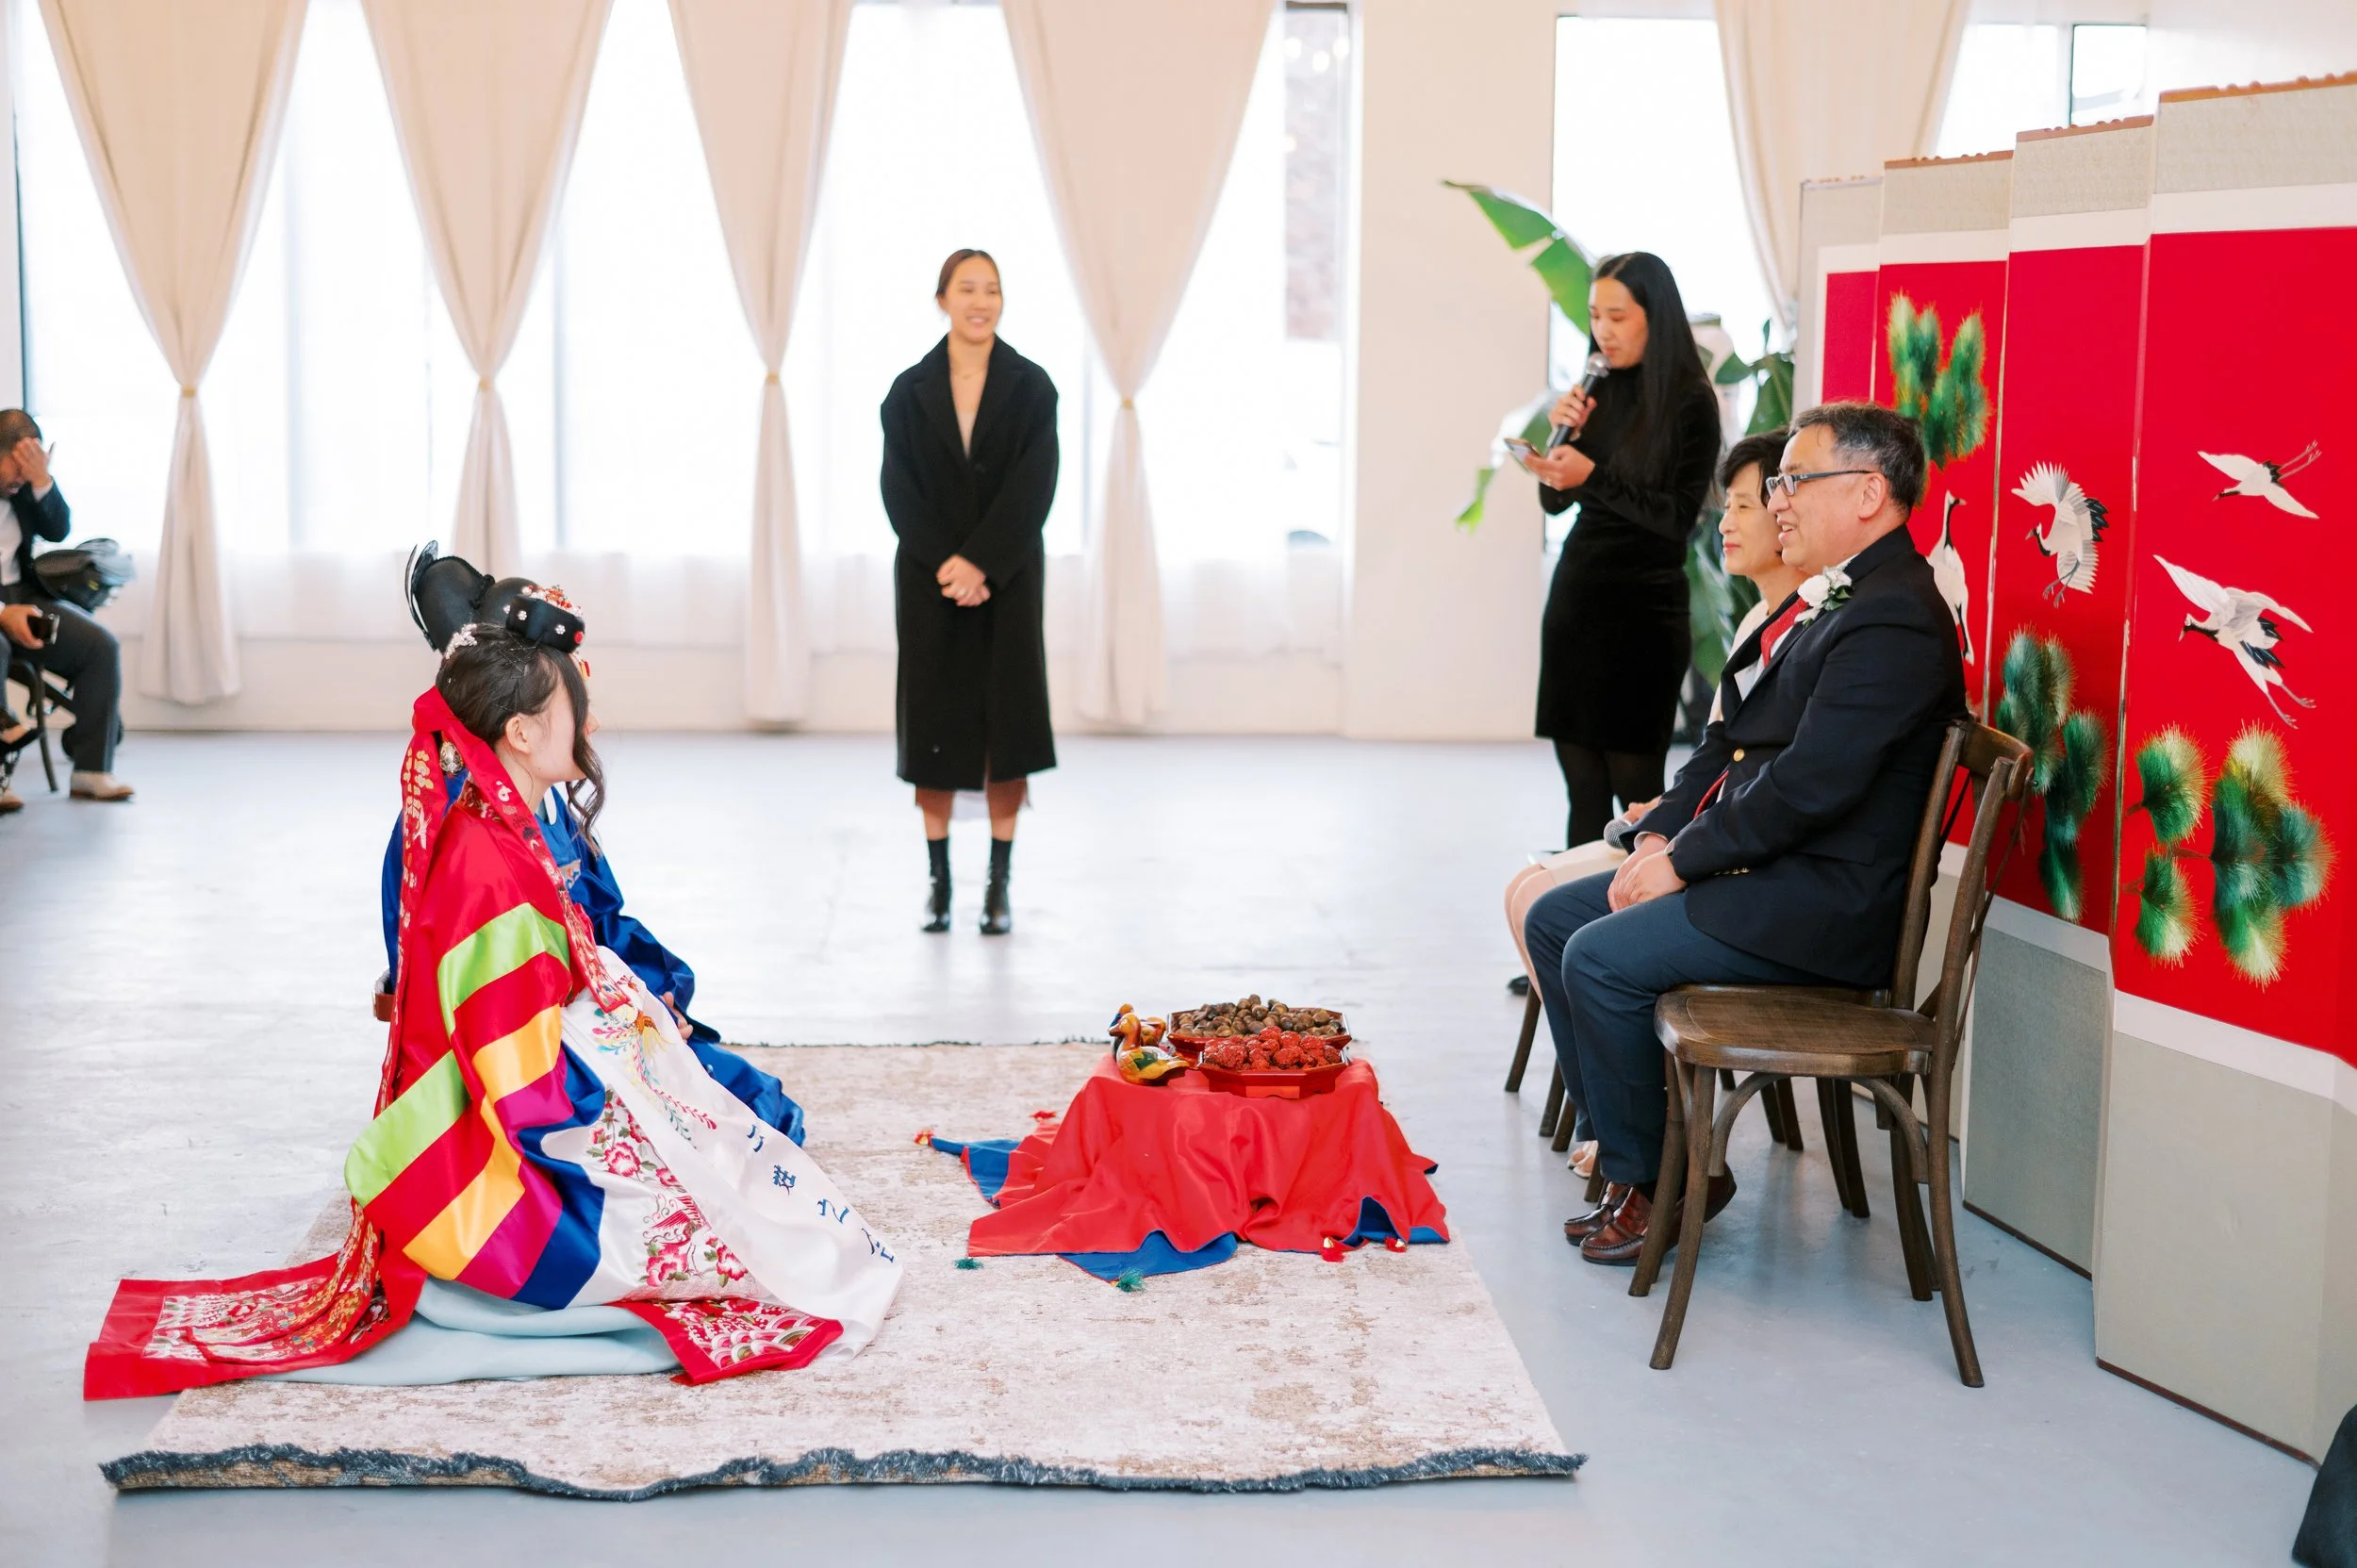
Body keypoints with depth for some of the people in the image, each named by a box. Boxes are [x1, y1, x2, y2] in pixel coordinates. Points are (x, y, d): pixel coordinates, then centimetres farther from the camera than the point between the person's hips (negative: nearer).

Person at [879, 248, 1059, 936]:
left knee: (1008, 726, -1)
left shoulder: (1031, 388, 0)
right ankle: (939, 881, 11)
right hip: (929, 581, 1)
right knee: (933, 726, 2)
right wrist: (945, 563, -14)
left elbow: (1032, 490, -7)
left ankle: (999, 884, 6)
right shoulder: (910, 392, 4)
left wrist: (981, 564, -16)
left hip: (1008, 581, -1)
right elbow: (900, 492, -2)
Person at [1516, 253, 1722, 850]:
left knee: (1634, 784, -5)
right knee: (1582, 787, 5)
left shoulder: (1690, 401, -7)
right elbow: (1555, 501, 14)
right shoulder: (1600, 392, 10)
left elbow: (1679, 516, -12)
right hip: (1575, 593, 6)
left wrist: (1592, 477, -18)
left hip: (1644, 605, -6)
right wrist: (1562, 437, -3)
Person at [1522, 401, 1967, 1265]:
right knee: (1552, 920, 8)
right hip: (1751, 867, 11)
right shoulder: (1818, 600, 15)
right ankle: (1631, 1146, 12)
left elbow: (1811, 784, -25)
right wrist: (1660, 836, 3)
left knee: (1602, 958, -21)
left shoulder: (1896, 620, -18)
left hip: (1822, 901, -11)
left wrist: (1683, 862, -17)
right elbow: (1729, 742, 18)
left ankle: (1649, 1182, -2)